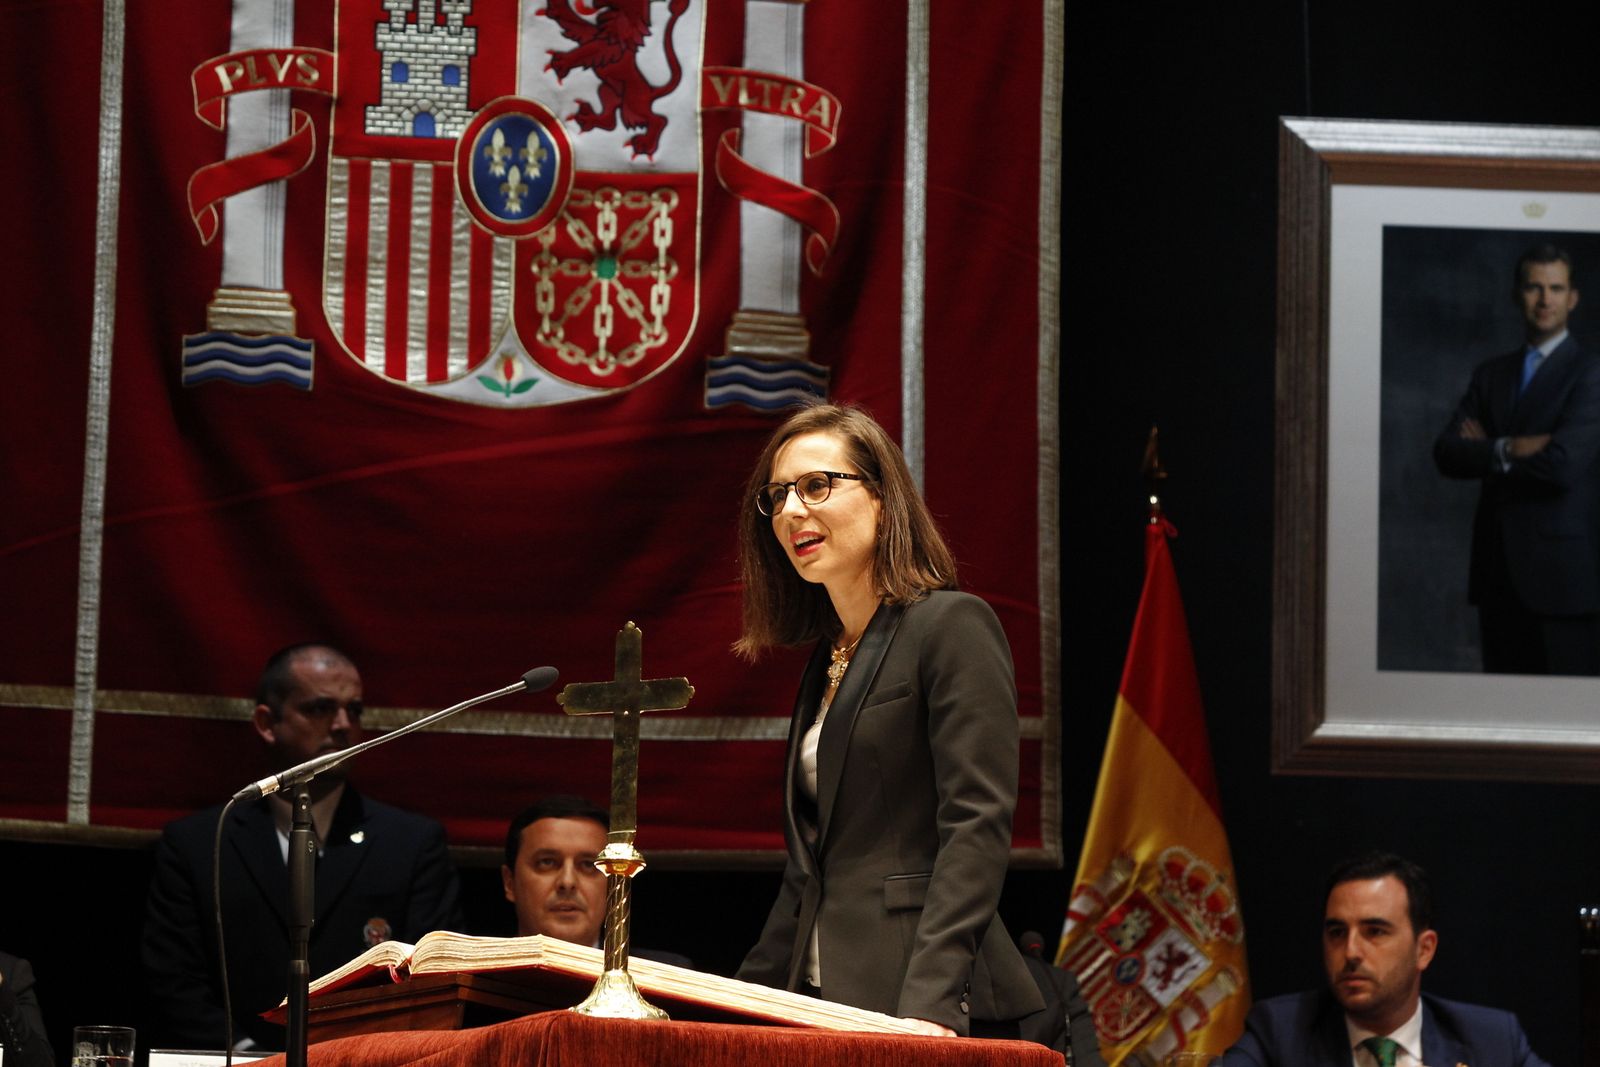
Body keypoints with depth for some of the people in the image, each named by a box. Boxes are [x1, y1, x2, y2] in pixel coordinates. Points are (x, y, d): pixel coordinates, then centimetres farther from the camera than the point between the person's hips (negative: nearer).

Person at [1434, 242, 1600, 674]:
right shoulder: (1490, 375, 15)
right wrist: (1508, 449, -15)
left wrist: (1485, 453, -3)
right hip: (1500, 574, 6)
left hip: (1562, 573, -6)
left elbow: (1563, 464, -17)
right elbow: (1446, 453, 3)